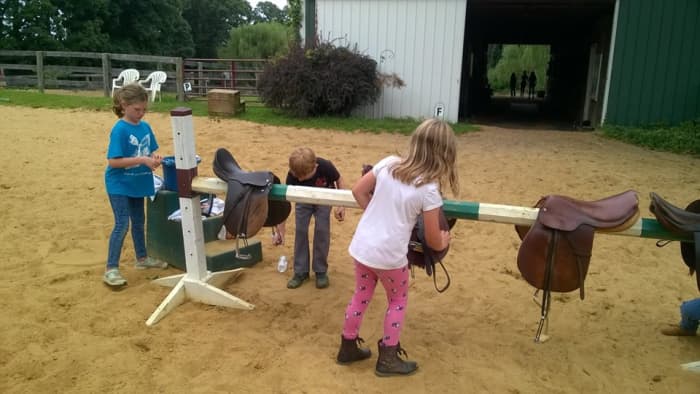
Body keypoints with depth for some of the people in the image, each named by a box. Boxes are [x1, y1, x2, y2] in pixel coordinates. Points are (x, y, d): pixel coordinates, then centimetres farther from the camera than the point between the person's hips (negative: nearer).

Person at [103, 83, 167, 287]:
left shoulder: (145, 126, 1)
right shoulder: (120, 129, -19)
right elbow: (113, 161, -23)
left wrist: (153, 158, -11)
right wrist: (142, 160, -28)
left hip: (136, 183, 7)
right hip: (119, 185, -7)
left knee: (138, 222, 19)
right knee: (122, 224, -8)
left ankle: (142, 258, 35)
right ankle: (111, 269, 0)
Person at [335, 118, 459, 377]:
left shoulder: (388, 163, -3)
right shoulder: (429, 190, -15)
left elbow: (358, 191, 6)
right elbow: (433, 240, -10)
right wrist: (444, 242, 13)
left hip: (361, 246, 5)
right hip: (389, 255, -5)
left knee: (361, 296, 24)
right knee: (398, 301, 20)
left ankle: (348, 348, 40)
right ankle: (388, 359, 28)